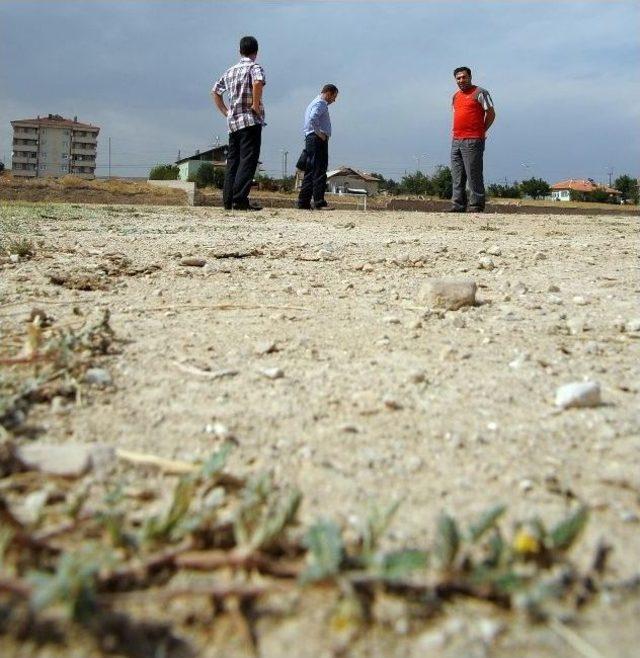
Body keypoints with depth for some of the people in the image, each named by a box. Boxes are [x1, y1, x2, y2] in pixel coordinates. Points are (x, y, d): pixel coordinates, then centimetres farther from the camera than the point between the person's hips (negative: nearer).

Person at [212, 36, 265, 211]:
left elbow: (215, 92, 24)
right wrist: (256, 105, -15)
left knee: (232, 162, 8)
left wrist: (225, 112, 21)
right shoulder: (255, 68, -3)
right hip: (251, 121, -7)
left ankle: (228, 200, 6)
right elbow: (258, 82, -25)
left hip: (233, 121, 7)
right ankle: (240, 199, -18)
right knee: (248, 161, -9)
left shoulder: (230, 71, 18)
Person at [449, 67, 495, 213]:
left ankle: (476, 205, -2)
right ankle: (458, 205, 10)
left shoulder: (480, 93, -2)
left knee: (474, 176, -6)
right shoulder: (455, 96, 20)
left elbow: (491, 114, -2)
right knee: (457, 177, 6)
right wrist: (456, 131, 15)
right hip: (456, 140, 8)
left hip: (473, 141, -7)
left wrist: (481, 131, -1)